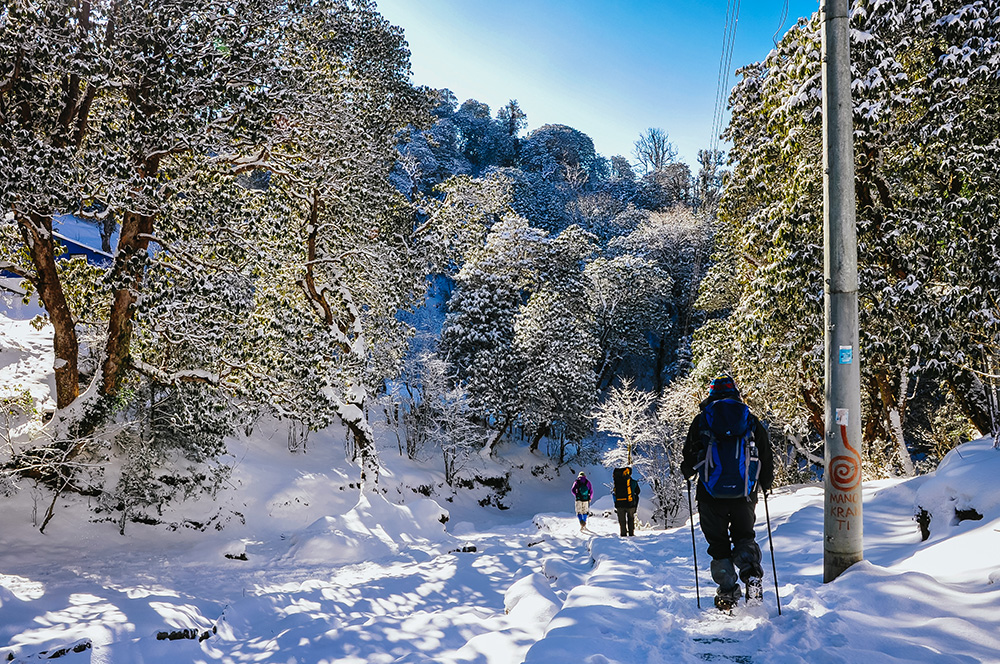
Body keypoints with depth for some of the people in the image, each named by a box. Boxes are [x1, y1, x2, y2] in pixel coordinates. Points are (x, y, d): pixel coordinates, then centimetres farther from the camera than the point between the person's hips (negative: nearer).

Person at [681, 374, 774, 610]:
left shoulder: (701, 420, 3)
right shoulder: (752, 422, 8)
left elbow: (689, 458, 4)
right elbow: (767, 459, 10)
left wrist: (688, 474, 25)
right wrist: (765, 485, 27)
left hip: (712, 494, -1)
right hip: (744, 494, 1)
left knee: (718, 544, 11)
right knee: (744, 537, 16)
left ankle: (727, 591, 6)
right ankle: (752, 573, -10)